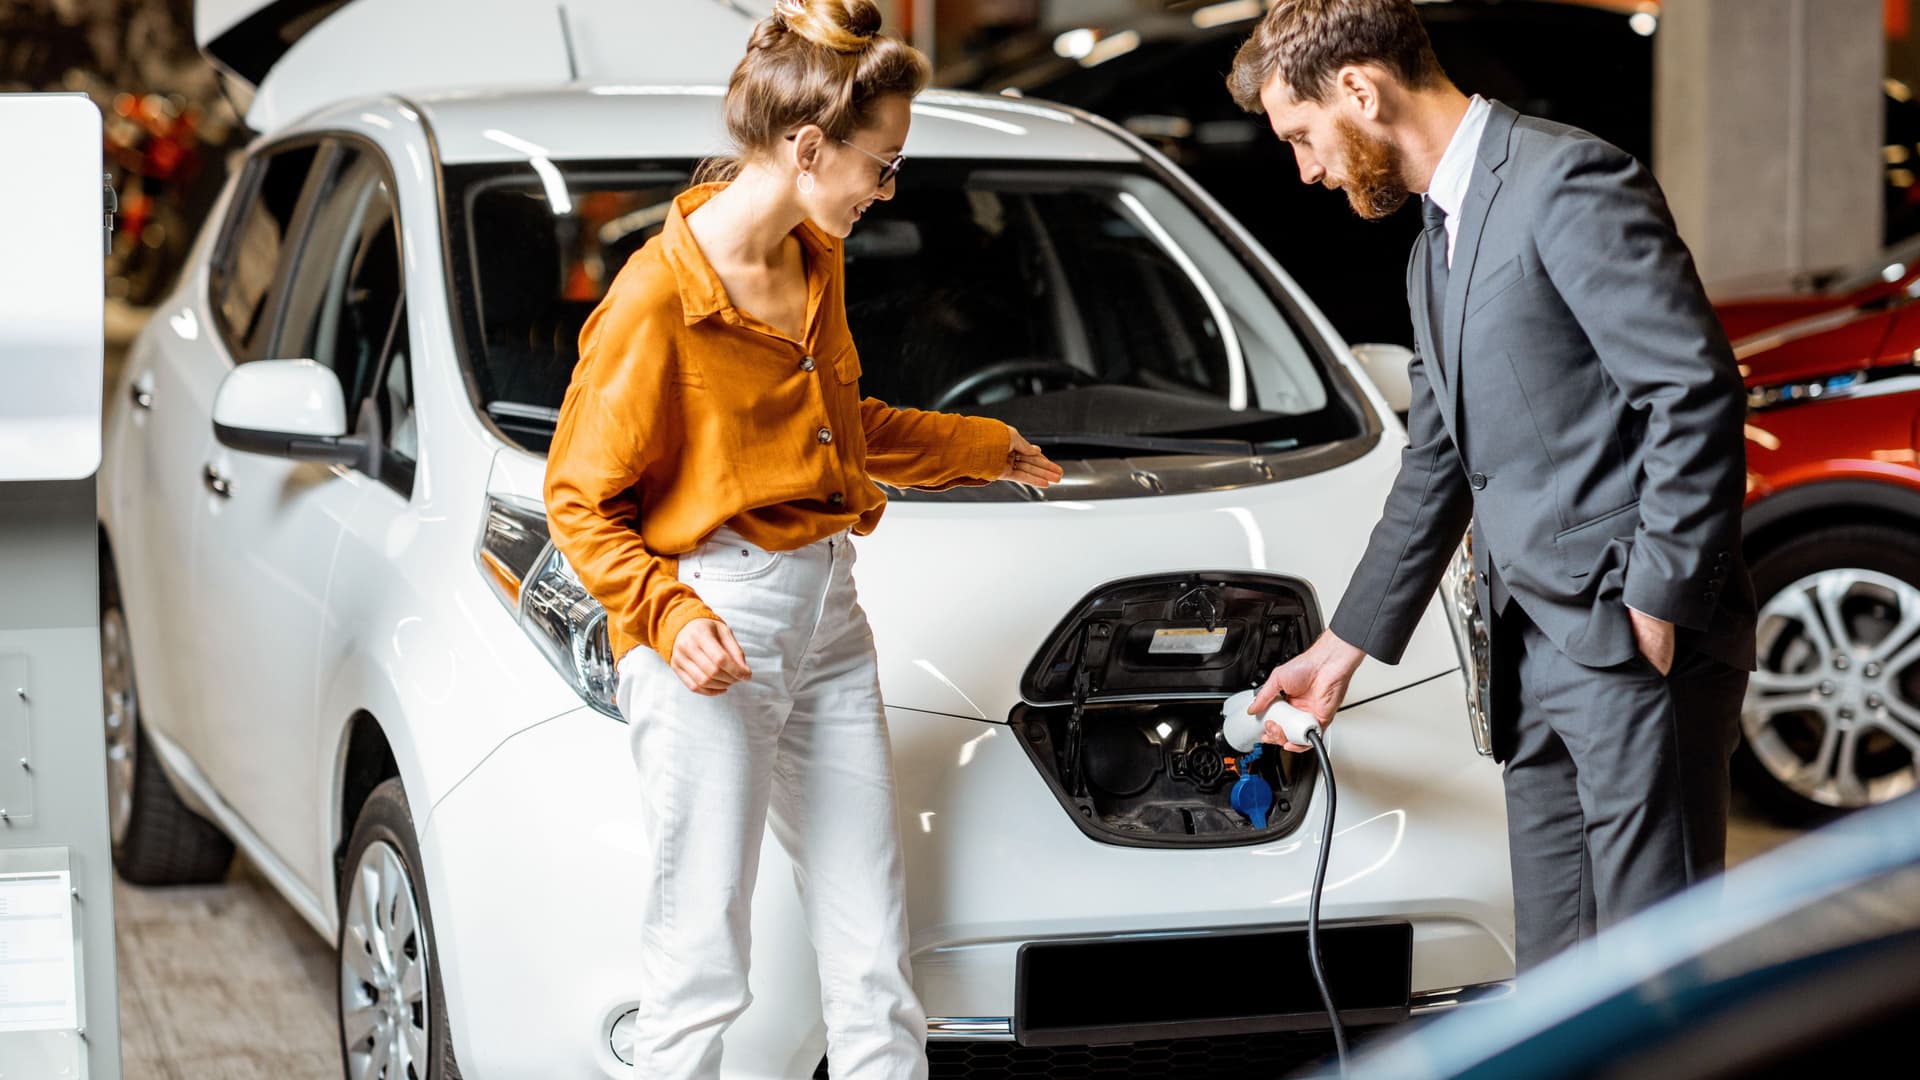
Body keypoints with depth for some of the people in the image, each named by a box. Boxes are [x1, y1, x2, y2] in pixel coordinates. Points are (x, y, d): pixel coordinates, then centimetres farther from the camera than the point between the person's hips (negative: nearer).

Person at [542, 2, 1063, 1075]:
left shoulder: (818, 265, 11)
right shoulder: (658, 295, -14)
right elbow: (579, 500, -9)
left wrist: (987, 449, 38)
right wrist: (667, 614, -24)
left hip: (827, 619, 8)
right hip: (713, 638, -8)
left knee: (875, 957, 8)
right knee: (700, 966, -5)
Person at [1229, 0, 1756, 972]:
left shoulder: (1568, 182, -10)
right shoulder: (1434, 253, 20)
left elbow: (1698, 392, -17)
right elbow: (1435, 473, 28)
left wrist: (1658, 603, -17)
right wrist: (1342, 647, 29)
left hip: (1634, 638, -9)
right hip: (1536, 653, 9)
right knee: (1555, 971, 11)